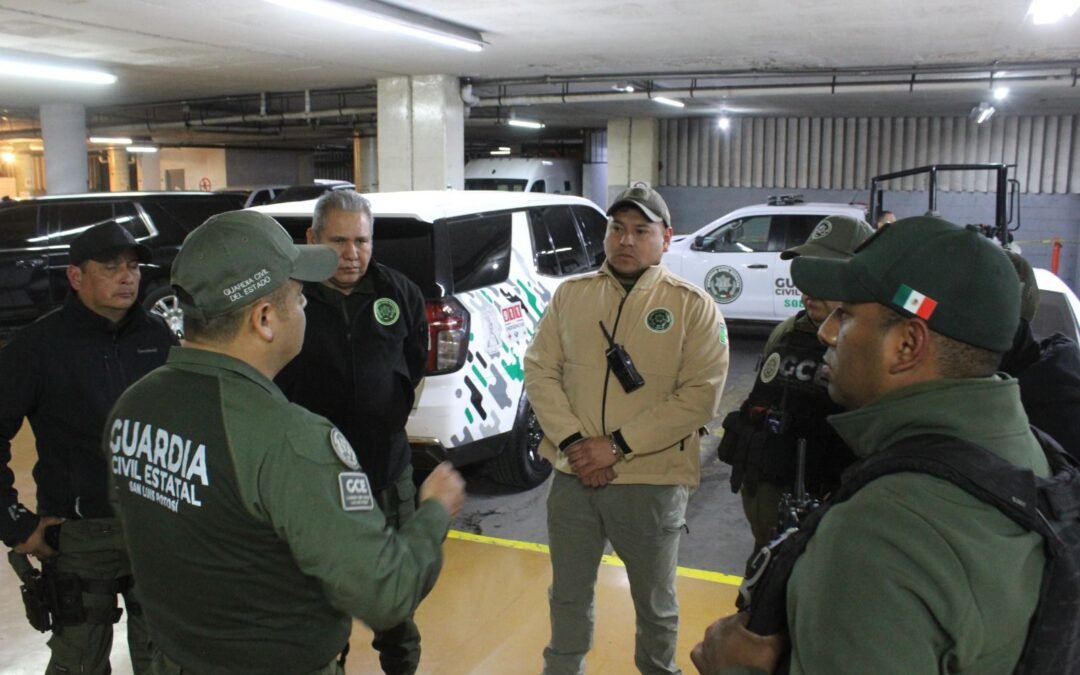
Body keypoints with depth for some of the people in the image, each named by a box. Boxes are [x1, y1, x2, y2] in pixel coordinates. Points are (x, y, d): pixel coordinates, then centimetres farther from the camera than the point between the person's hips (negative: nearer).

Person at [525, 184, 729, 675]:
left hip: (652, 483, -3)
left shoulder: (693, 307, -7)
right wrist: (571, 441, -13)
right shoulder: (570, 294, 4)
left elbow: (698, 397, -14)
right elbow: (540, 370, 1)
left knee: (655, 603, 16)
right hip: (572, 476, 3)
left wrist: (617, 445, -18)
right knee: (568, 594, 20)